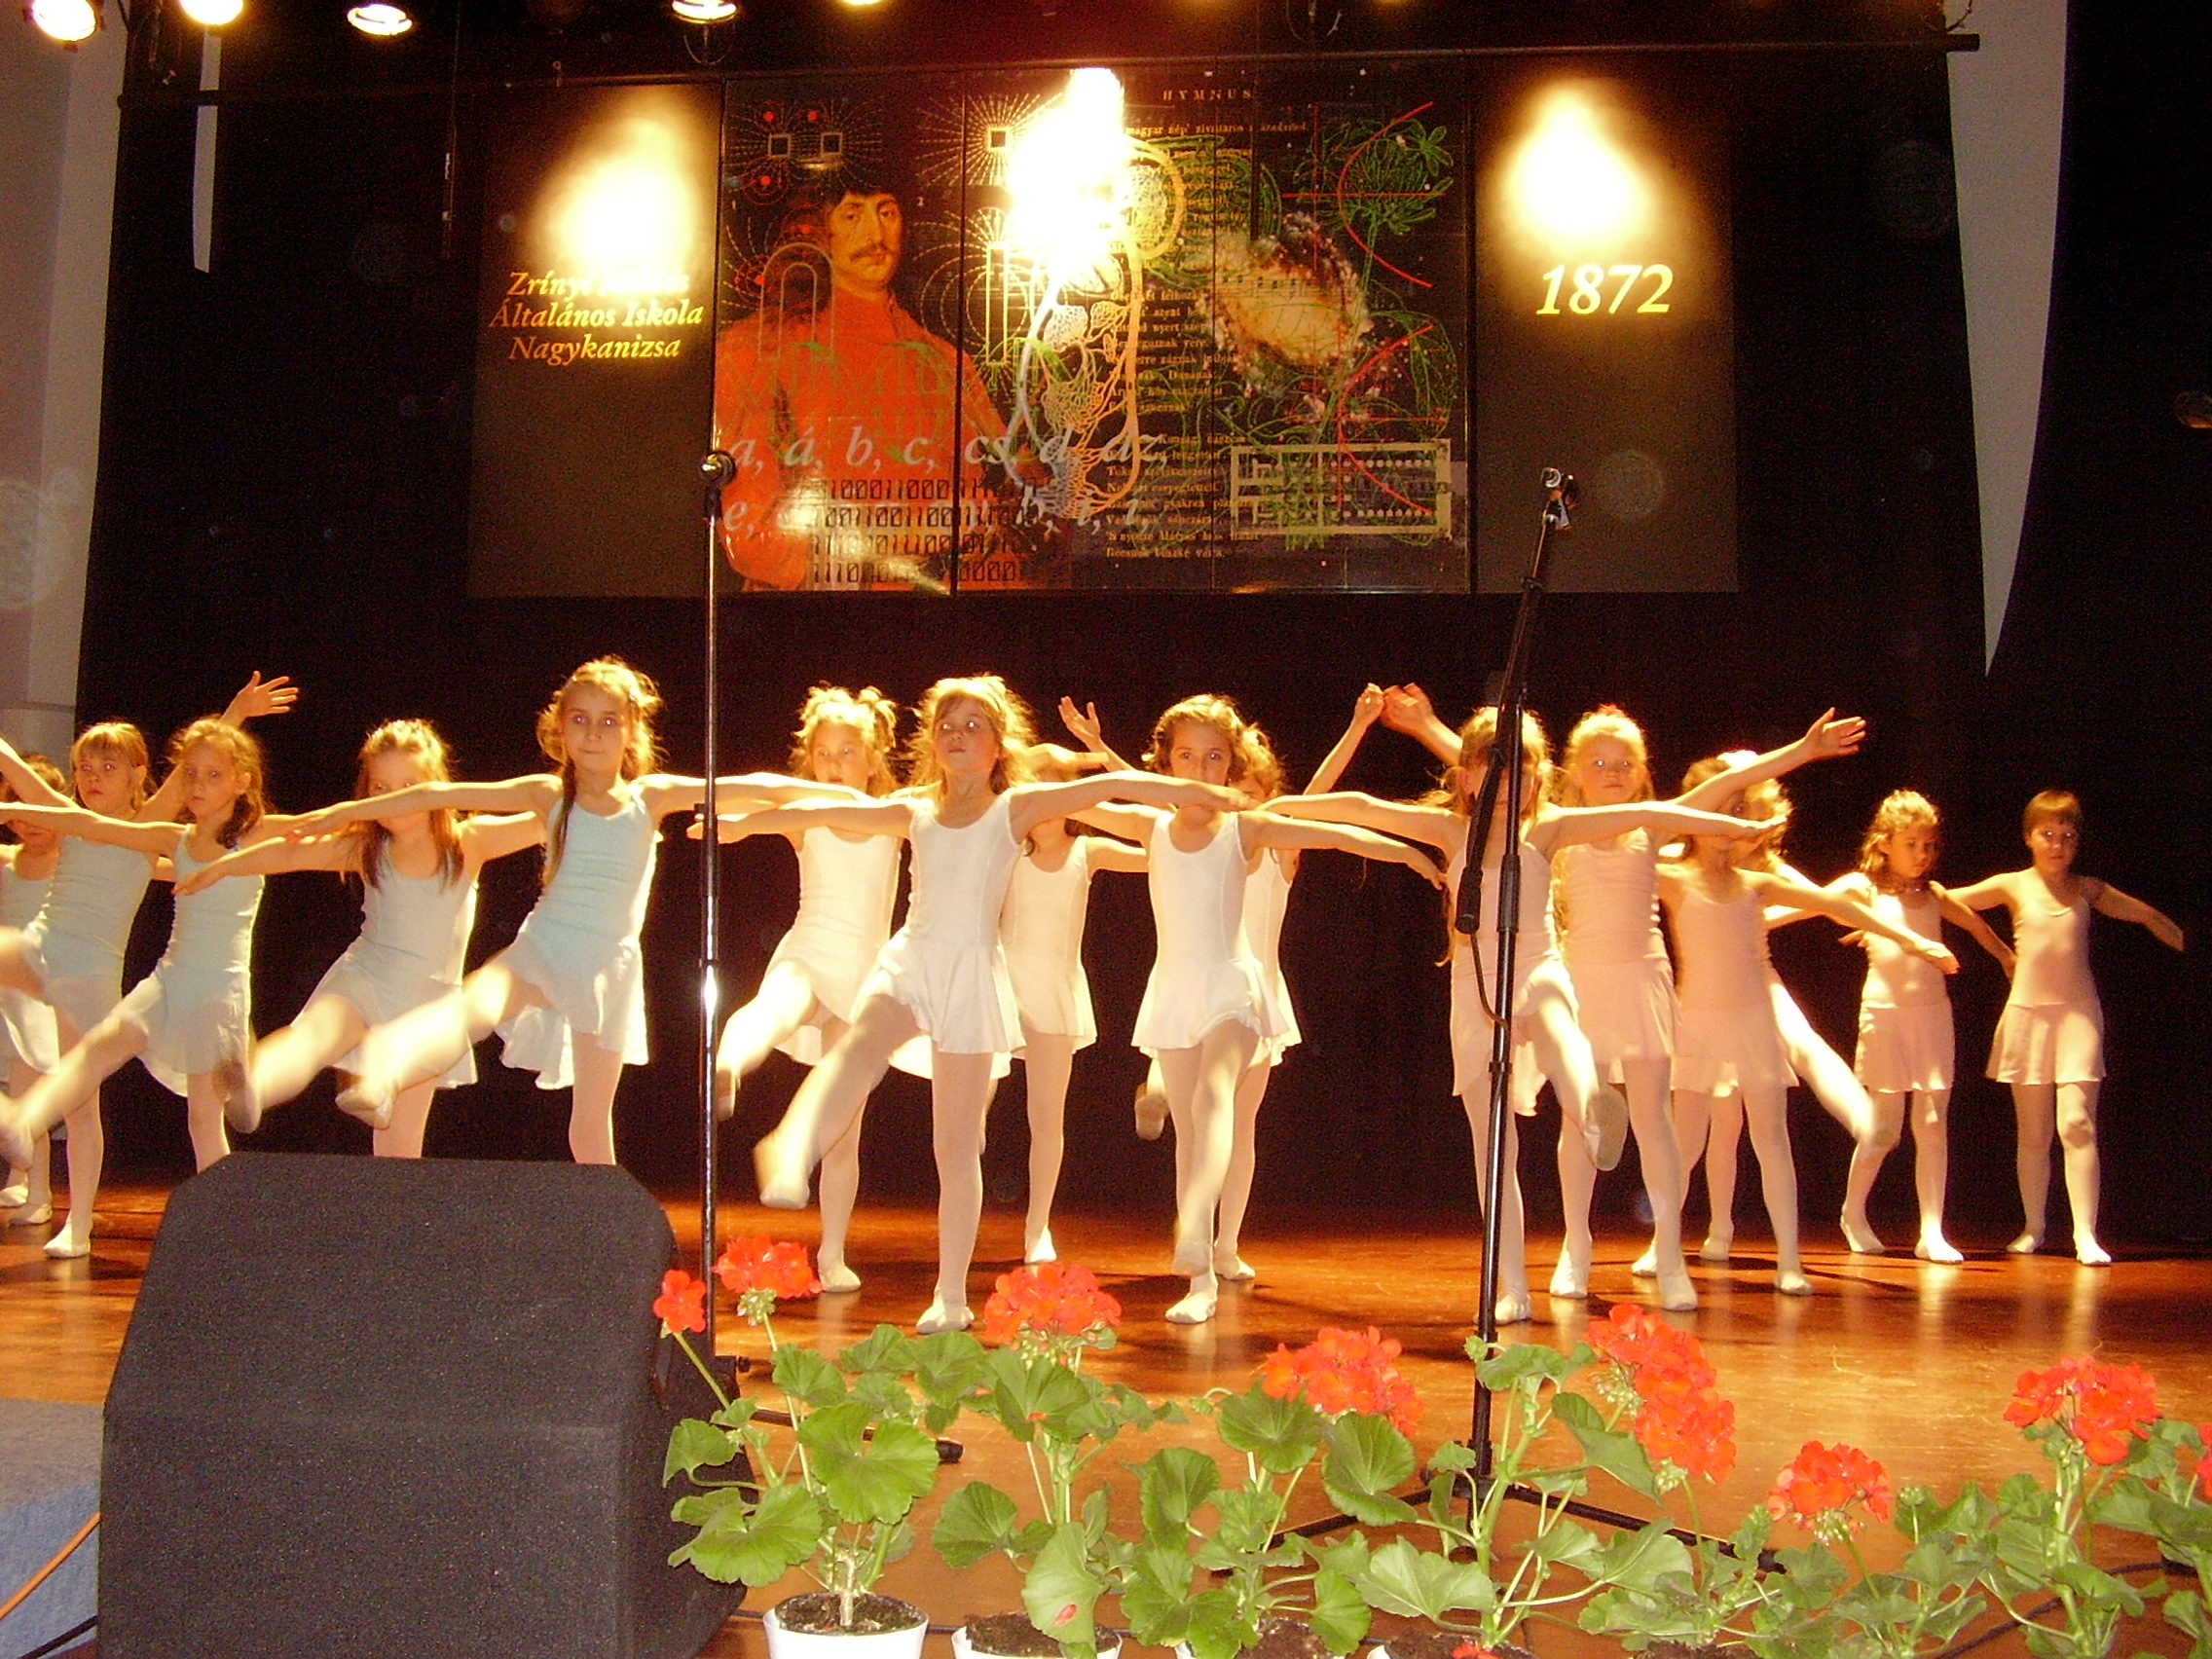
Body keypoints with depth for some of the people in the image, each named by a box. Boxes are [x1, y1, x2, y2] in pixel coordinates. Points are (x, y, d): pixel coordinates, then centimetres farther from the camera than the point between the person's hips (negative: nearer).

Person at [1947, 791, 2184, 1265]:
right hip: (2027, 1012, 0)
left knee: (2076, 1122, -12)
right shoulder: (2012, 887, 3)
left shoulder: (2088, 890, 6)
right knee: (2033, 1131, 7)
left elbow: (2147, 916, 17)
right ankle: (2033, 1229, 18)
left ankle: (2085, 1234, -12)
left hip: (2077, 1012, 0)